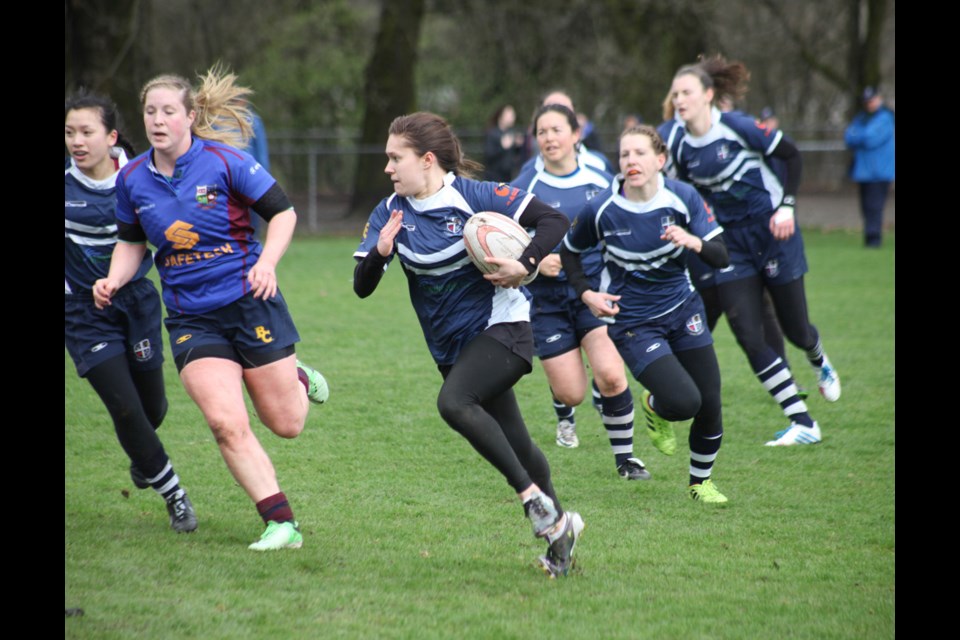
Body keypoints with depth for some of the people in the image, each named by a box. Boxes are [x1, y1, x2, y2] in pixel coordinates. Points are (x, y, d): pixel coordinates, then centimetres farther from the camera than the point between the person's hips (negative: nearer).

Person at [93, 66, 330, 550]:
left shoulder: (224, 161, -11)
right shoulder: (132, 179, 1)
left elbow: (283, 212, -3)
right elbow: (131, 242, 16)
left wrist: (267, 262, -18)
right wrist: (114, 281, -3)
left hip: (249, 301, -2)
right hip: (191, 319, 2)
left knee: (286, 424, 4)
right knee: (226, 423, -16)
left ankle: (300, 380, 40)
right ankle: (282, 524, -7)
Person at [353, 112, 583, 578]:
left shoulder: (474, 196, -13)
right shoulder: (390, 214, 0)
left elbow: (553, 221, -13)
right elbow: (362, 287, -4)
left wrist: (524, 266, -26)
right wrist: (380, 253, -24)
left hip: (501, 328, -6)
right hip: (451, 346, 6)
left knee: (453, 403, -29)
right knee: (514, 443, 9)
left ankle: (533, 496, -20)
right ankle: (557, 525, 25)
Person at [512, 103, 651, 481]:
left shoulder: (601, 181, 3)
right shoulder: (526, 188, -4)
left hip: (596, 291, 1)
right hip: (549, 299, -1)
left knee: (610, 375, -20)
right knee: (571, 392, -3)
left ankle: (625, 457, 1)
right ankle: (564, 415, 38)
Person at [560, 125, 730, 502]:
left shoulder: (682, 198, -11)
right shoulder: (601, 210, -15)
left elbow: (721, 257, -10)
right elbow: (570, 251, 4)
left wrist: (694, 242, -31)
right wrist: (586, 293, -11)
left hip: (682, 309, 3)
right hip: (633, 323, -3)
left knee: (710, 405, 0)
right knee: (684, 402, -21)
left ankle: (701, 482, 27)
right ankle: (654, 406, 18)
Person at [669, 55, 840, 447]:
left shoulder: (736, 127, -16)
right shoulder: (682, 148, -2)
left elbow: (791, 155, -8)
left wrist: (786, 206, -14)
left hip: (772, 231, -4)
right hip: (731, 243, 4)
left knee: (795, 329, 5)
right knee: (748, 336, -9)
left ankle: (821, 364, 45)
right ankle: (803, 424, -1)